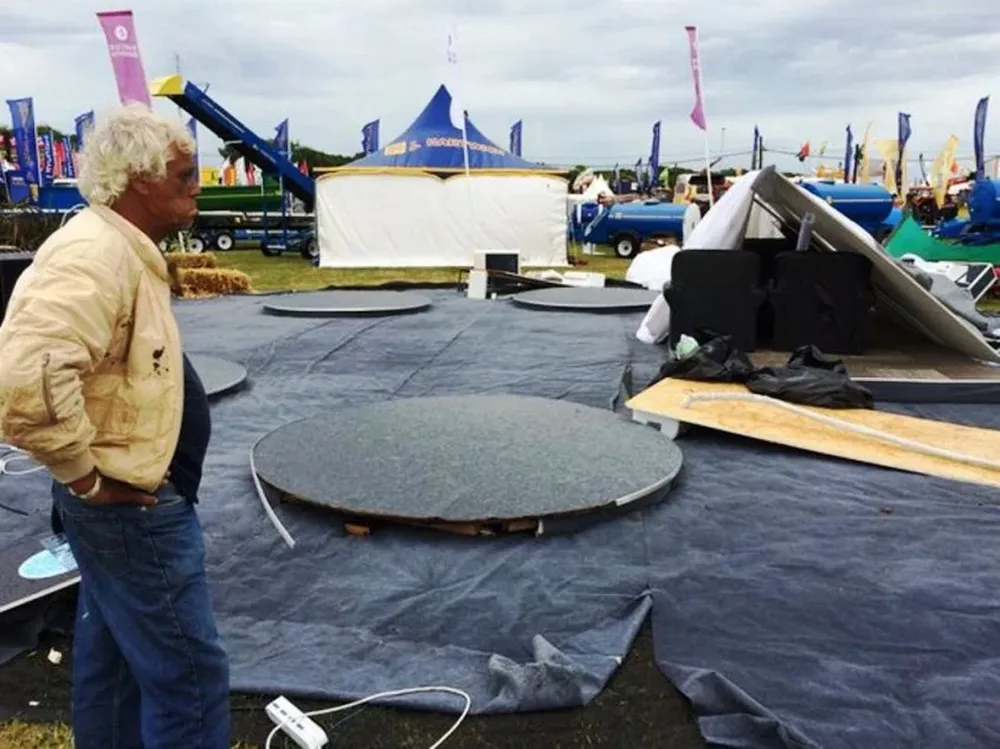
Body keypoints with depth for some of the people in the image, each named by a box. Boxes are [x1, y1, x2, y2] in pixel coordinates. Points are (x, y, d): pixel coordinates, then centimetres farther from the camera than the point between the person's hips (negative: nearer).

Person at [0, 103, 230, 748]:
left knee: (114, 659, 23)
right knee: (190, 674, 0)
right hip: (132, 506, -10)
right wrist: (85, 475, -23)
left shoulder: (123, 251, 10)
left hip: (124, 501, 10)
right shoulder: (95, 255, -24)